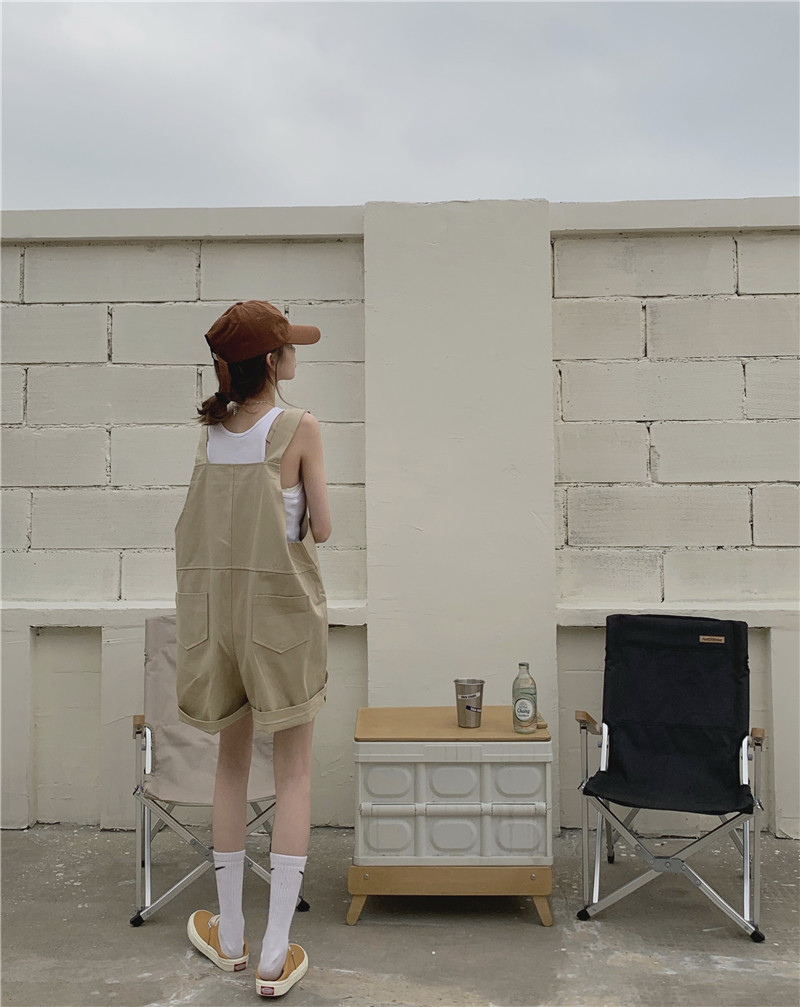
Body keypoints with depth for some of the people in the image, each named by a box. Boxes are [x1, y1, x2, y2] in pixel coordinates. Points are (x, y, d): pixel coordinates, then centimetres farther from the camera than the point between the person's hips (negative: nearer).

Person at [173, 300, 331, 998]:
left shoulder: (211, 429, 3)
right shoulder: (300, 427, -13)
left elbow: (206, 524, 11)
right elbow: (321, 529, -9)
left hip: (217, 605, 5)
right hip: (282, 607, -5)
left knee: (233, 763, 18)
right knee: (294, 773, 8)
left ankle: (230, 935, 32)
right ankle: (276, 956, 13)